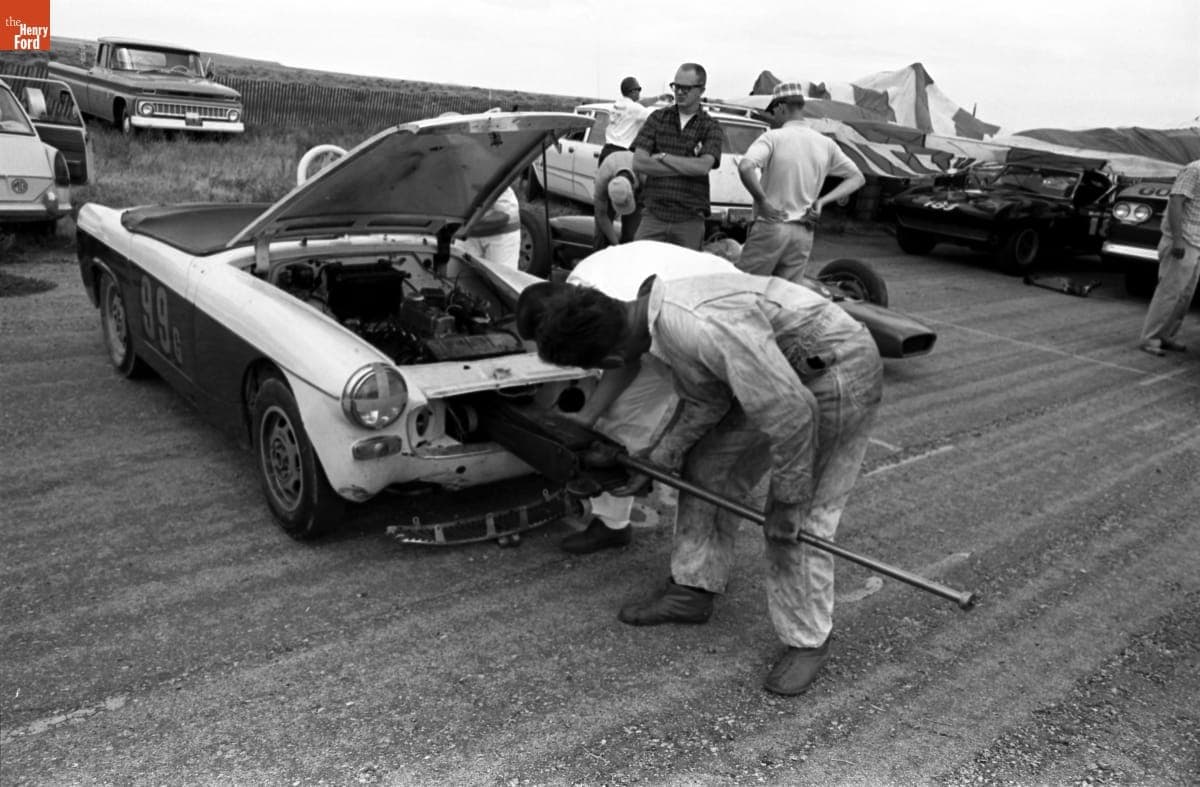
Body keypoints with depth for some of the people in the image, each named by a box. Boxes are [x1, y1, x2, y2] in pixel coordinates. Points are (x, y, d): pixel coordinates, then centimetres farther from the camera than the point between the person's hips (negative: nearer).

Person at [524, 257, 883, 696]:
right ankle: (693, 592, 25)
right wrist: (657, 461, 9)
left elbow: (791, 414, -31)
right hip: (780, 369, 9)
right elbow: (704, 402, 9)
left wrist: (788, 500, -19)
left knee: (798, 522, -7)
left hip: (839, 373, -9)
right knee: (709, 467, 11)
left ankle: (807, 642, 13)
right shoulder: (661, 314, -5)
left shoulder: (705, 330, -36)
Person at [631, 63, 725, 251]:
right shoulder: (658, 118, 9)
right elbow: (638, 163, -3)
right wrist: (687, 167, -8)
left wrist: (663, 157, -8)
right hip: (653, 215, 1)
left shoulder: (711, 128, 4)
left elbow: (703, 166, -14)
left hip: (689, 221, -1)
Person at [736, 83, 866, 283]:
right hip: (804, 234, 5)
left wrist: (762, 201, -15)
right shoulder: (826, 144, 6)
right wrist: (822, 201, 4)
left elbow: (745, 167, -27)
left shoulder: (773, 138, -10)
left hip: (771, 227, -5)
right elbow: (857, 178, 13)